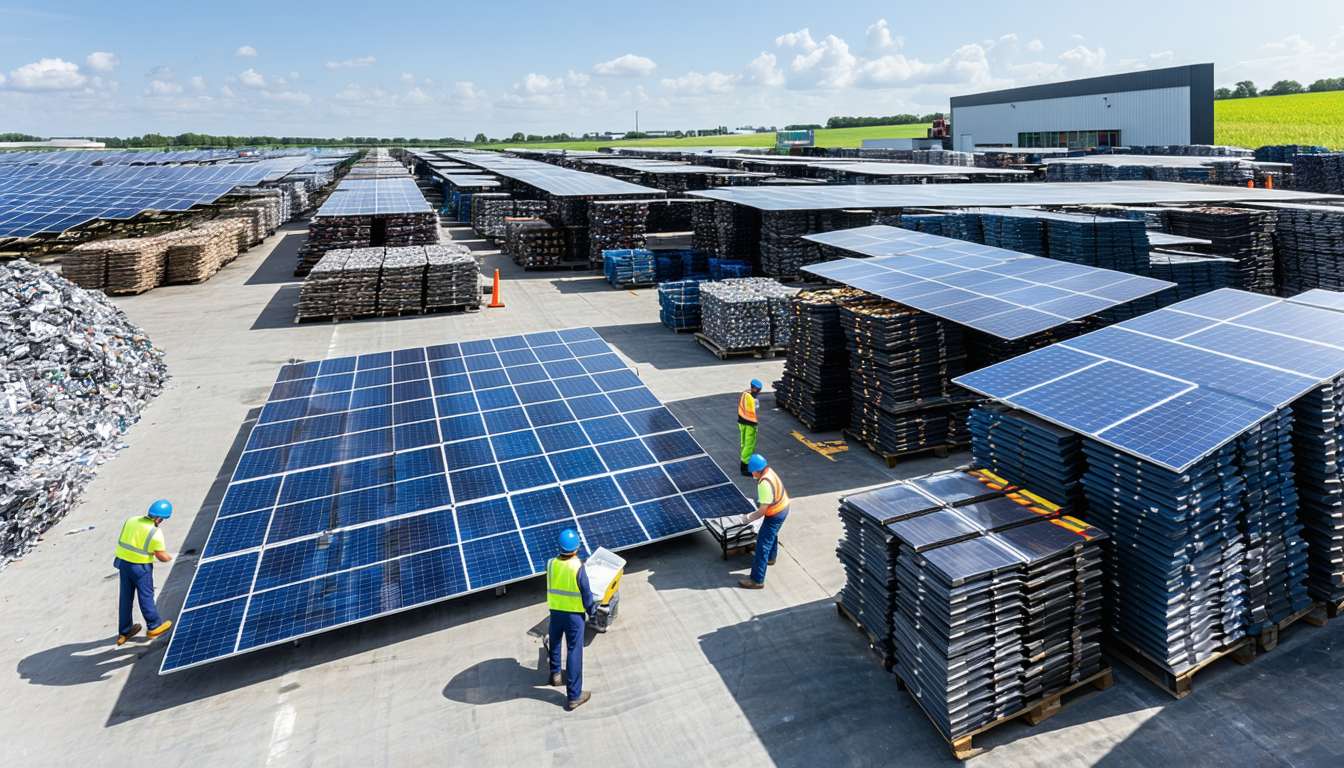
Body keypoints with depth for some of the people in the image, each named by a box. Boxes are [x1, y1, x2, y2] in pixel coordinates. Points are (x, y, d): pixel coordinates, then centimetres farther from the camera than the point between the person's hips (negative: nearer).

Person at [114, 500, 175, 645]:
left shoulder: (131, 521, 0)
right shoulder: (155, 532, -19)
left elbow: (121, 541, 11)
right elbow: (161, 556, -16)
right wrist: (170, 558, 6)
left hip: (122, 562, 7)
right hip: (140, 567, -6)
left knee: (126, 597, 17)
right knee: (146, 596, 9)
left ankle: (124, 632, 28)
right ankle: (154, 626, 23)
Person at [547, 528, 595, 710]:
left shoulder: (550, 564, -11)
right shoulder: (578, 567, -23)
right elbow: (586, 593, -15)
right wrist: (590, 611, 2)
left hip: (555, 611, 4)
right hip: (574, 614, -4)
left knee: (554, 642, 28)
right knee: (574, 651, 3)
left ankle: (555, 674, 48)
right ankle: (574, 696, 8)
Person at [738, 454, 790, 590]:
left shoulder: (765, 484, -35)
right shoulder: (769, 471, -8)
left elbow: (763, 511, -29)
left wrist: (748, 518, -17)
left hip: (775, 515, -10)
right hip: (783, 507, 10)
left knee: (762, 544, -1)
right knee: (772, 534, 34)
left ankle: (757, 580, 8)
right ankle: (770, 557, 61)